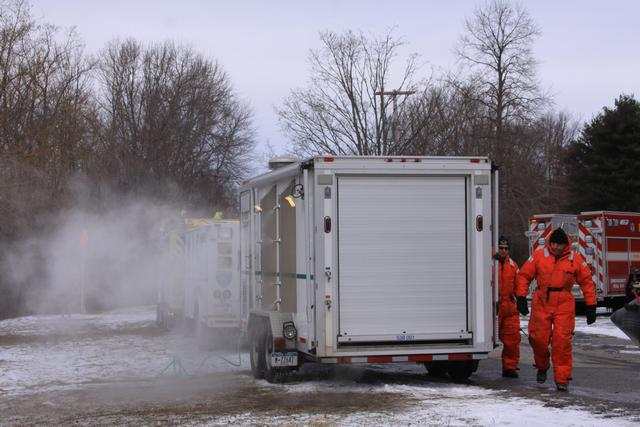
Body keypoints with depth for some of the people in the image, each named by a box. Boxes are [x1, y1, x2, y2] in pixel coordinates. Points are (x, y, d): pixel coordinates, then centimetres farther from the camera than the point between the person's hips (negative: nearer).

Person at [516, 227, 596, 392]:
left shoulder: (575, 259, 1)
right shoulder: (539, 256, -1)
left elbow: (586, 281, 7)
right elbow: (524, 275, 4)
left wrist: (590, 306, 5)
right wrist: (521, 298, -3)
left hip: (564, 306, -1)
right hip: (541, 305, 1)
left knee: (562, 342, -7)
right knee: (539, 339, 3)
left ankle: (562, 379, -1)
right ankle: (542, 367, 33)